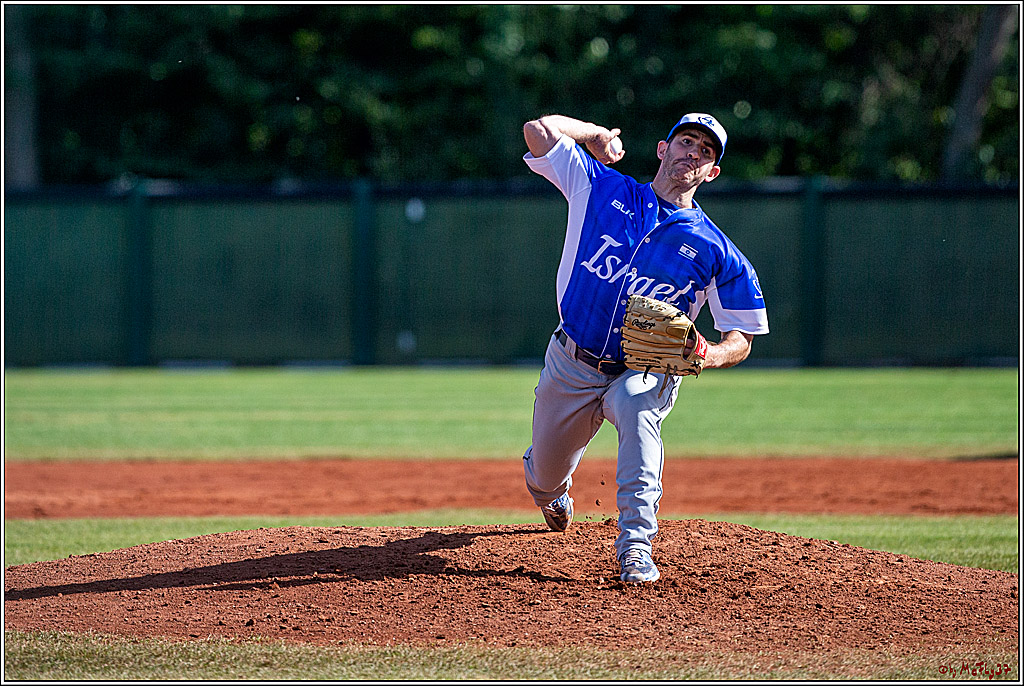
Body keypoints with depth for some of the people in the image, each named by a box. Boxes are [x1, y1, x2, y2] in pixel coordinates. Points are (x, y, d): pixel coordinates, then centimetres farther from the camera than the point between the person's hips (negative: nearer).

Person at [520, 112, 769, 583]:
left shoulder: (717, 254, -6)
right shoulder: (601, 188, -3)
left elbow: (741, 340, -2)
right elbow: (539, 130, -9)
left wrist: (705, 354, -24)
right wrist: (598, 136, 4)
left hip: (644, 373, -2)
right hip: (571, 367, 2)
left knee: (637, 404, -38)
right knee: (545, 479, 12)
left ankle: (635, 546, -41)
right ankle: (552, 487, 55)